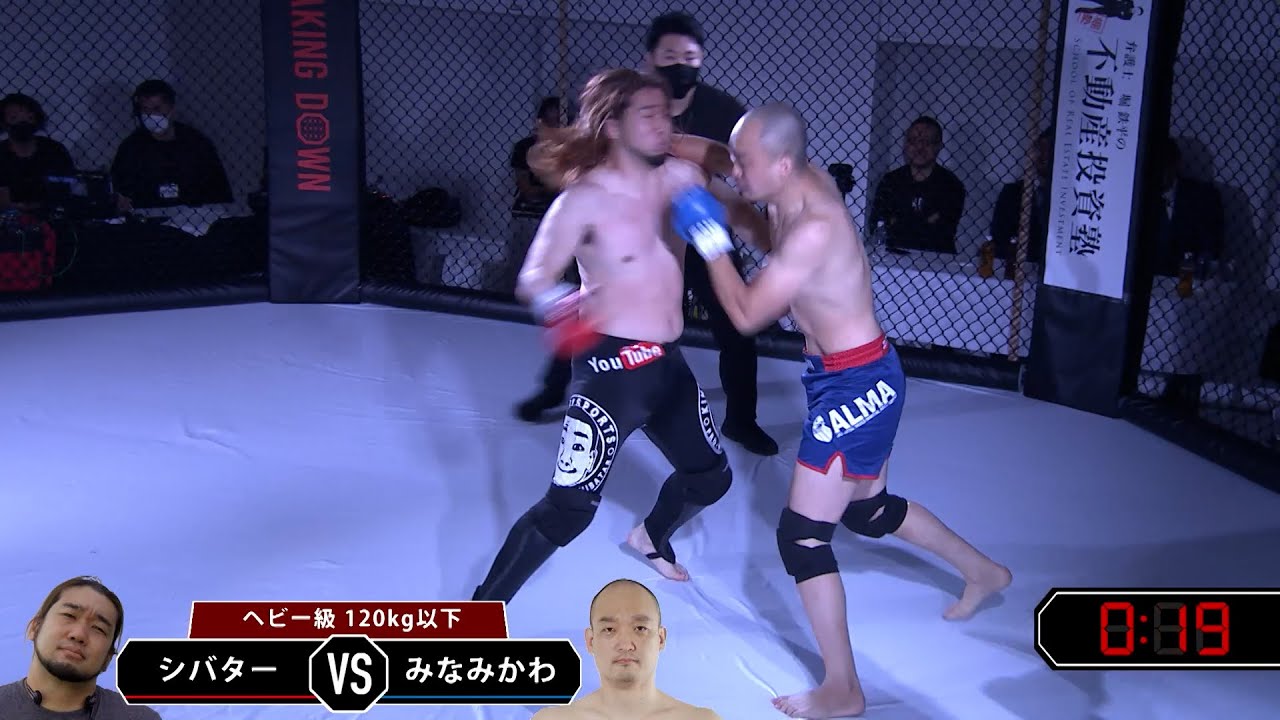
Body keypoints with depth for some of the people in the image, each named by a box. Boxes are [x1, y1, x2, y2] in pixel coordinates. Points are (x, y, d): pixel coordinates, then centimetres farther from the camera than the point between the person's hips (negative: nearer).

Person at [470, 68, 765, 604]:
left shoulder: (681, 177, 2)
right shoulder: (585, 199, -16)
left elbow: (733, 213, 21)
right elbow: (532, 279, -20)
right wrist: (555, 302, -42)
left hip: (668, 363, 7)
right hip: (612, 367, -7)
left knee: (711, 478, 21)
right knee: (568, 509, -10)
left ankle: (651, 537, 53)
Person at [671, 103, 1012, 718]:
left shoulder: (813, 228, -29)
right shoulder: (800, 184, -3)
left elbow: (746, 314, -23)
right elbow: (714, 157, 13)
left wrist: (710, 239, -17)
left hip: (857, 385, -10)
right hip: (853, 379, 10)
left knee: (802, 534, -5)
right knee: (868, 509, 27)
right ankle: (985, 573, 48)